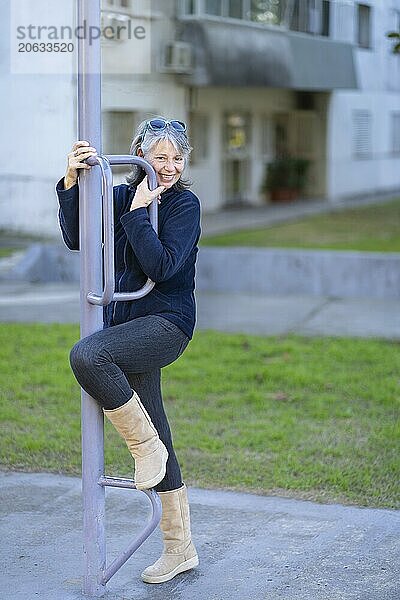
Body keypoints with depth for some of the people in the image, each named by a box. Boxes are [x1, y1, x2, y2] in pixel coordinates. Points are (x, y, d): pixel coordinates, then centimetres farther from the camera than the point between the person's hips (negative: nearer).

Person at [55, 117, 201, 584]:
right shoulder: (121, 196, 10)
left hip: (167, 322, -6)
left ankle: (146, 445, -13)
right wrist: (71, 182, -14)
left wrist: (138, 213, -15)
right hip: (127, 324, 6)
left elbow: (162, 267, -18)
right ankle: (179, 549, 18)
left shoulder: (185, 204, -5)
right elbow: (76, 238, -3)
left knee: (86, 354, -33)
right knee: (154, 442, 8)